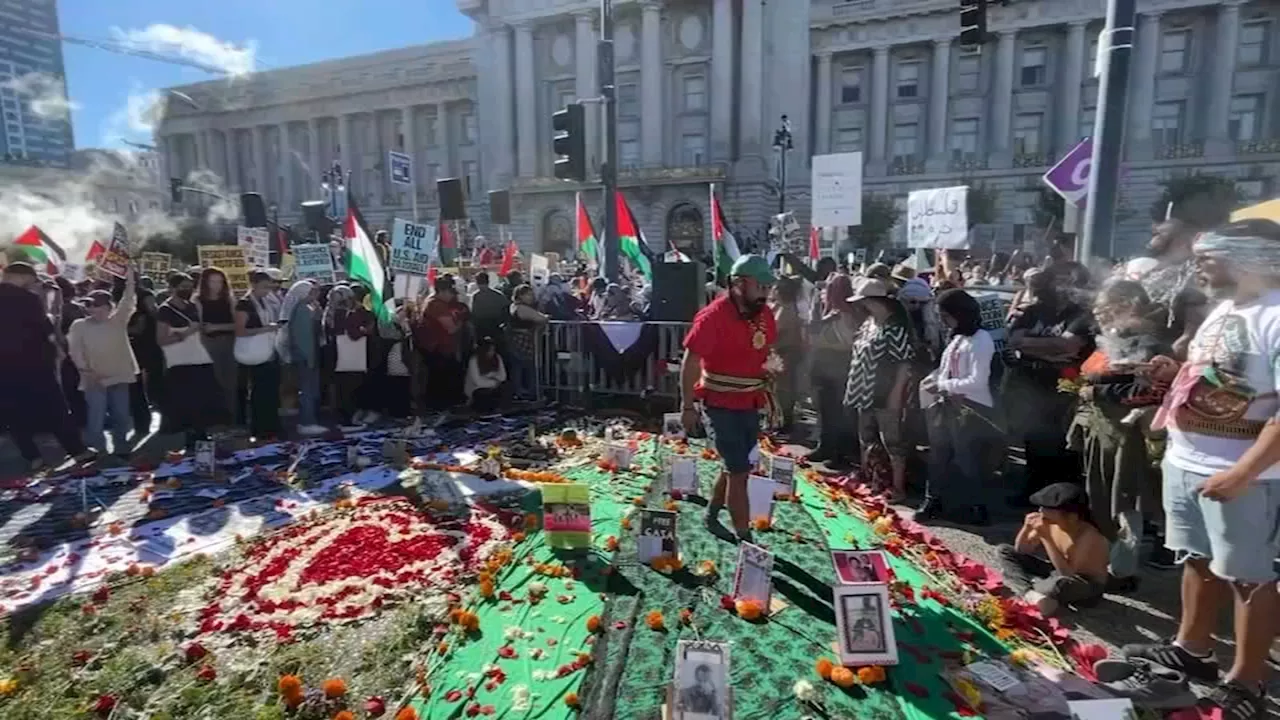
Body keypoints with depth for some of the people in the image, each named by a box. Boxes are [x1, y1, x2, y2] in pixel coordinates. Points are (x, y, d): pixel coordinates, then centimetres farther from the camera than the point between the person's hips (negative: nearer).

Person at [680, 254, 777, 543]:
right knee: (739, 471, -2)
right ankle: (745, 539, 11)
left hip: (751, 403, 7)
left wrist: (768, 391, 11)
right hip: (723, 405, -7)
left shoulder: (765, 314, 1)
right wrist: (688, 406, -17)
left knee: (737, 466, 19)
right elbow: (690, 362, -17)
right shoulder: (713, 316, -20)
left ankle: (712, 516, 40)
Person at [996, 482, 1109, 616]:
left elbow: (1067, 574, -35)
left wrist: (1047, 539, -36)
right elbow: (1021, 551, -1)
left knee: (1060, 583, -43)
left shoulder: (1089, 536, -28)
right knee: (1003, 551, -4)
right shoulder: (1049, 524, -11)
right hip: (1057, 574, 7)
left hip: (1087, 587, -7)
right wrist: (1026, 528, -20)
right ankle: (1031, 594, -25)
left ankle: (1024, 586, -12)